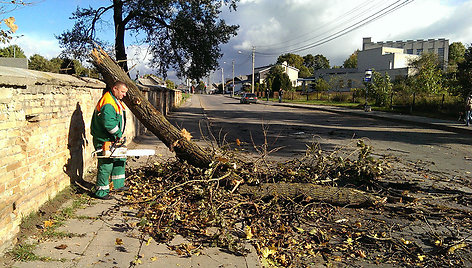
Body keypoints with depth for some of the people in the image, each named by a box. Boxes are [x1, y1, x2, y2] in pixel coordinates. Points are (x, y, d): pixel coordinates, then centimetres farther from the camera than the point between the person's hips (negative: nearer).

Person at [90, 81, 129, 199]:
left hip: (112, 139, 11)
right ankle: (101, 191, 7)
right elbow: (109, 123, -33)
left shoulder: (115, 100, 12)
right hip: (104, 140, -11)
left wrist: (119, 134, 11)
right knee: (106, 165, -4)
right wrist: (119, 134, -22)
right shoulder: (108, 104, -23)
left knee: (120, 160, 18)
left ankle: (118, 185, 30)